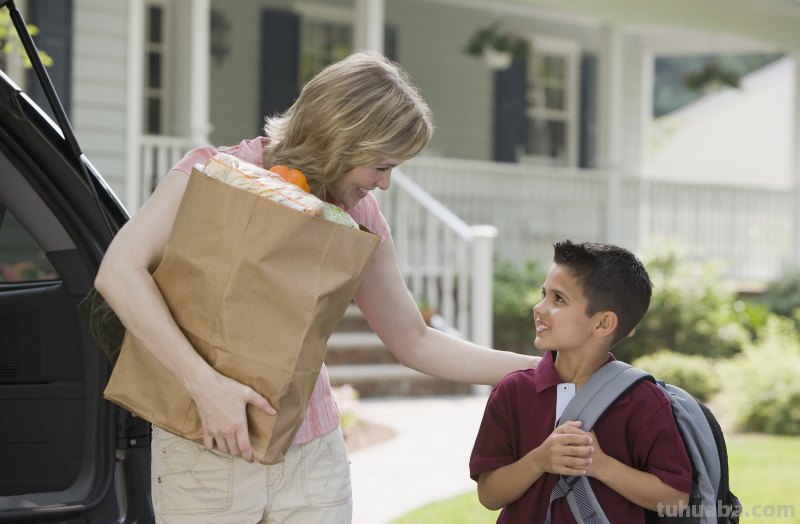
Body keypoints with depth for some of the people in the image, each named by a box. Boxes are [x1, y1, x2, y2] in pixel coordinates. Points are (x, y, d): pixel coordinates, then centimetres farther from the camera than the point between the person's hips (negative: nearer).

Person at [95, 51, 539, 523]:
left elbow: (415, 342, 13)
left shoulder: (359, 217, 4)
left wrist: (539, 367, 7)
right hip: (208, 450, -4)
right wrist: (206, 384, -30)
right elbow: (119, 273, -22)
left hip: (313, 456, 4)